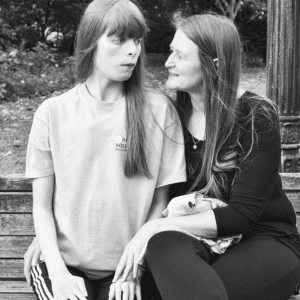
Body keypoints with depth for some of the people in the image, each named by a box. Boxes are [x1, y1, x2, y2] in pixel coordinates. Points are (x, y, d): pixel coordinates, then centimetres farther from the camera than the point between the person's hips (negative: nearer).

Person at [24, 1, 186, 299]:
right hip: (63, 262, 0)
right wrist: (58, 272, -9)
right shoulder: (53, 113, -1)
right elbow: (42, 207, 2)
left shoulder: (159, 111, -3)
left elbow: (160, 203, 3)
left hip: (125, 269, 0)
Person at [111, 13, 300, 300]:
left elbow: (243, 214, -16)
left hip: (264, 242, -3)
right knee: (163, 245, -32)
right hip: (196, 237, 3)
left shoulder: (256, 117, -12)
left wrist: (157, 227, -22)